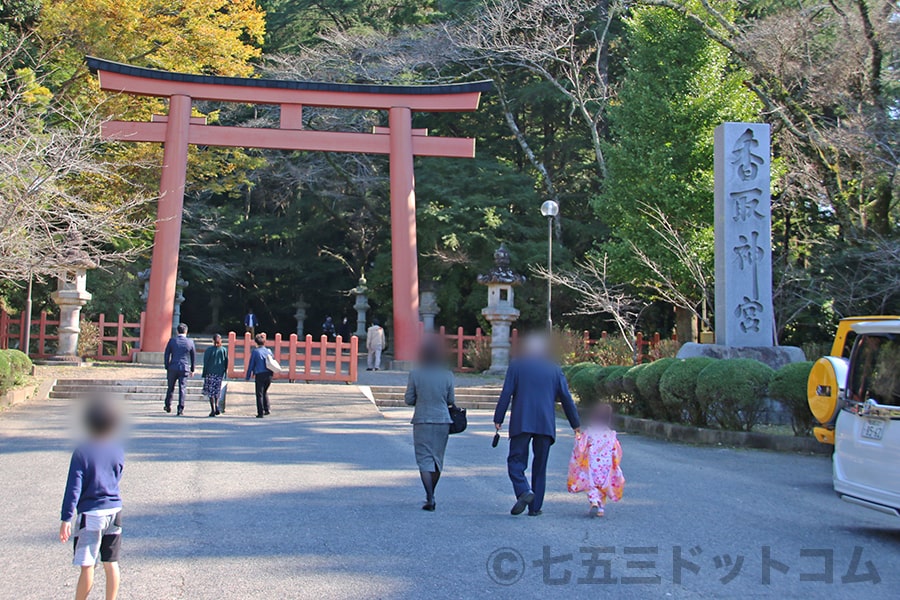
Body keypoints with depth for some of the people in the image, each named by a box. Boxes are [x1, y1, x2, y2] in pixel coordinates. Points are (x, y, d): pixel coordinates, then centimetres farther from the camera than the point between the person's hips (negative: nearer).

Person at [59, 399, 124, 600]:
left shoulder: (81, 452, -10)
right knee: (111, 563, 10)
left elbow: (73, 487, -12)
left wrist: (66, 518, -10)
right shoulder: (118, 450, 3)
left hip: (90, 513, -4)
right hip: (114, 510, 5)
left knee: (87, 566, 0)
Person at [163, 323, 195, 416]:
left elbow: (166, 354, 0)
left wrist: (167, 367, 9)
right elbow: (193, 357, 7)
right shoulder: (190, 342, -1)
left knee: (170, 387, 16)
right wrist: (192, 370, 18)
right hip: (184, 368, -1)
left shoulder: (172, 341, -3)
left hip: (173, 367, 1)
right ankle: (180, 408, -4)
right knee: (182, 388, 1)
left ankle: (168, 406, 28)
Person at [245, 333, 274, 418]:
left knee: (259, 394, 2)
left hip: (260, 375, -4)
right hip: (269, 374, 4)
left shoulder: (255, 351, -2)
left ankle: (260, 413, 0)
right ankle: (266, 409, 16)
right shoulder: (269, 351, 9)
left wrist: (248, 376, 4)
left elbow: (251, 364, -1)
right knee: (265, 392, 23)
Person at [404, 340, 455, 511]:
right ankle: (430, 495, 28)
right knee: (438, 458, 16)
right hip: (442, 420, 2)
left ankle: (430, 498, -12)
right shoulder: (447, 375, -4)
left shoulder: (415, 374, -7)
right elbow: (451, 400, 3)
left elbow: (409, 399, -2)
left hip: (422, 421, -2)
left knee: (424, 459, 0)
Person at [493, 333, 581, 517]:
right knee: (540, 466, 9)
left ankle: (524, 491, -25)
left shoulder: (516, 366, 3)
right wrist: (576, 424, 15)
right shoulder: (554, 369, 9)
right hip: (546, 424, 2)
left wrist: (498, 419, 2)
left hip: (521, 423, -2)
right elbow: (566, 397, 9)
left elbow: (506, 394, -2)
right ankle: (535, 507, 8)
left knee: (515, 460, 1)